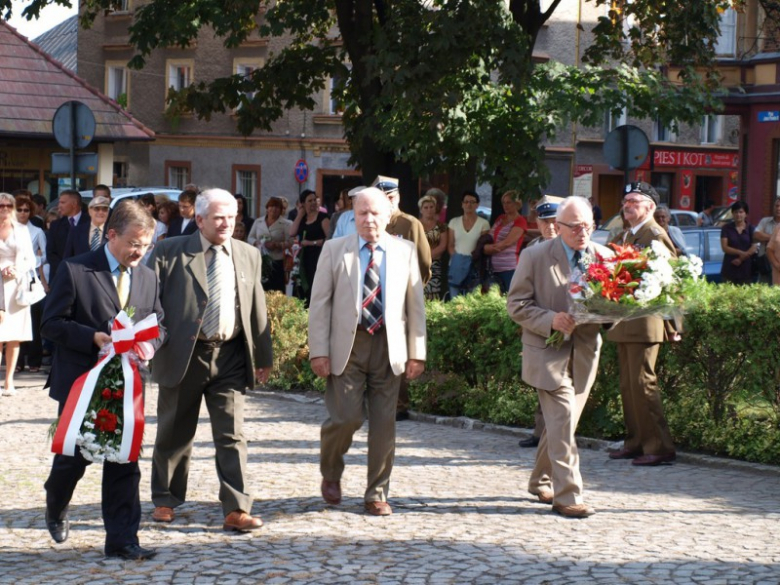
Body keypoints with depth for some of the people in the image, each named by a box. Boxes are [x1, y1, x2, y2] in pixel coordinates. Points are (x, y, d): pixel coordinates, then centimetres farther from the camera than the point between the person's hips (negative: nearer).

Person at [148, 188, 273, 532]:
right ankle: (165, 500, 28)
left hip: (229, 357, 2)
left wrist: (263, 356, 12)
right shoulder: (170, 252, -2)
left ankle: (236, 510, -3)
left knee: (232, 435, -3)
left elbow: (257, 308, 11)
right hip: (182, 355, -2)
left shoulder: (248, 255, 8)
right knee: (175, 433, 12)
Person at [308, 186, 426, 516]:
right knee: (347, 417, -9)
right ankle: (331, 474, 20)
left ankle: (377, 494, 15)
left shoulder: (405, 252, 7)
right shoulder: (335, 250, 4)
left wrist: (417, 353, 1)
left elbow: (415, 305, 6)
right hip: (347, 344, -2)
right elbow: (320, 302, 1)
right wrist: (319, 351, -7)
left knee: (384, 423, 3)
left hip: (389, 347, 2)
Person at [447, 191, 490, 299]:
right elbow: (450, 245, 10)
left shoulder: (483, 223, 3)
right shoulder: (454, 222, 11)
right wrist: (456, 259, -6)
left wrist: (472, 258, -13)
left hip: (474, 266, -2)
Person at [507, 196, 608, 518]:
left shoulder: (604, 256, 5)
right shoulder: (535, 256, -6)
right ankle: (567, 495, -9)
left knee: (559, 423, 14)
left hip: (584, 354, 4)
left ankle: (541, 482, 32)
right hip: (549, 353, -4)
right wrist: (550, 320, -20)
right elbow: (516, 305, -5)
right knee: (562, 422, -13)